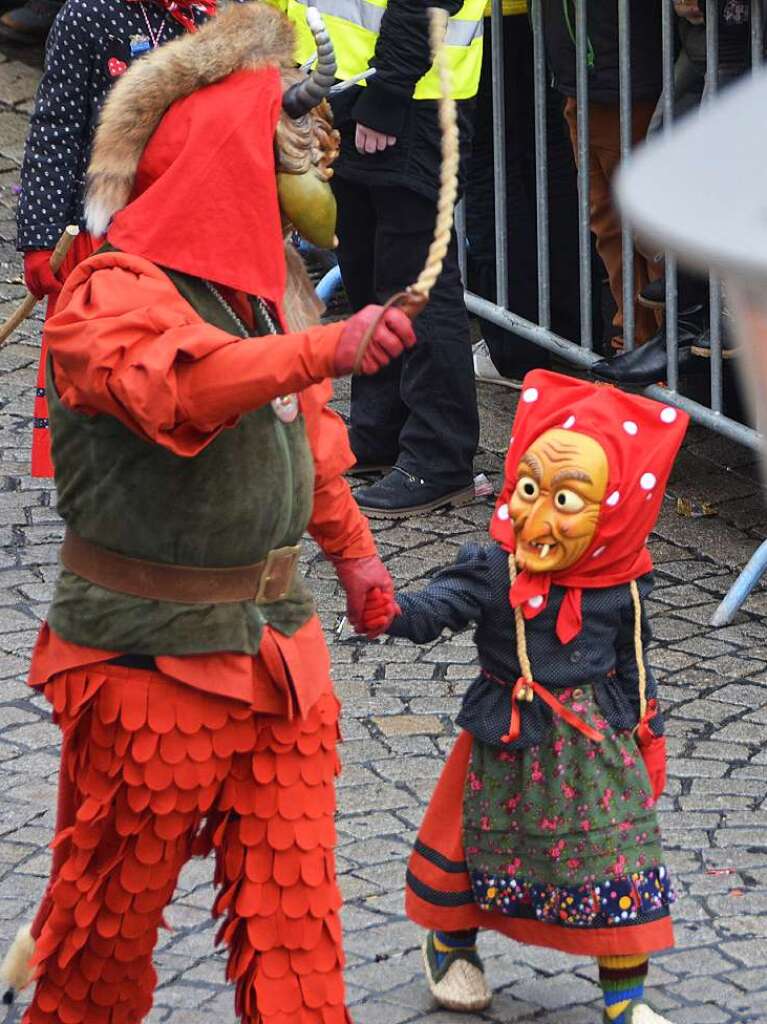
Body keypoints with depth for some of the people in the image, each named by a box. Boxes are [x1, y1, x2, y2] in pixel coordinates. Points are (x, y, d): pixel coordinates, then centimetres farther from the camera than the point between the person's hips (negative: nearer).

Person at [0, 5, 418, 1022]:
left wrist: (350, 549, 31)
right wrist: (326, 348, -52)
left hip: (277, 648, 8)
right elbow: (177, 382, -41)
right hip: (148, 662, -7)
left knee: (293, 900, 4)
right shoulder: (114, 294, -18)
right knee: (112, 907, 6)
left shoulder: (261, 287, 12)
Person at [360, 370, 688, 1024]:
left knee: (617, 860, 1)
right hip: (505, 744, -1)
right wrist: (392, 613, -47)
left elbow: (631, 664, 4)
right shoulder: (491, 572, -15)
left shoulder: (618, 590, -9)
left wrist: (646, 728, 10)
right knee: (476, 844, 15)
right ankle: (450, 944, 43)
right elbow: (439, 606, -27)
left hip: (595, 745, 1)